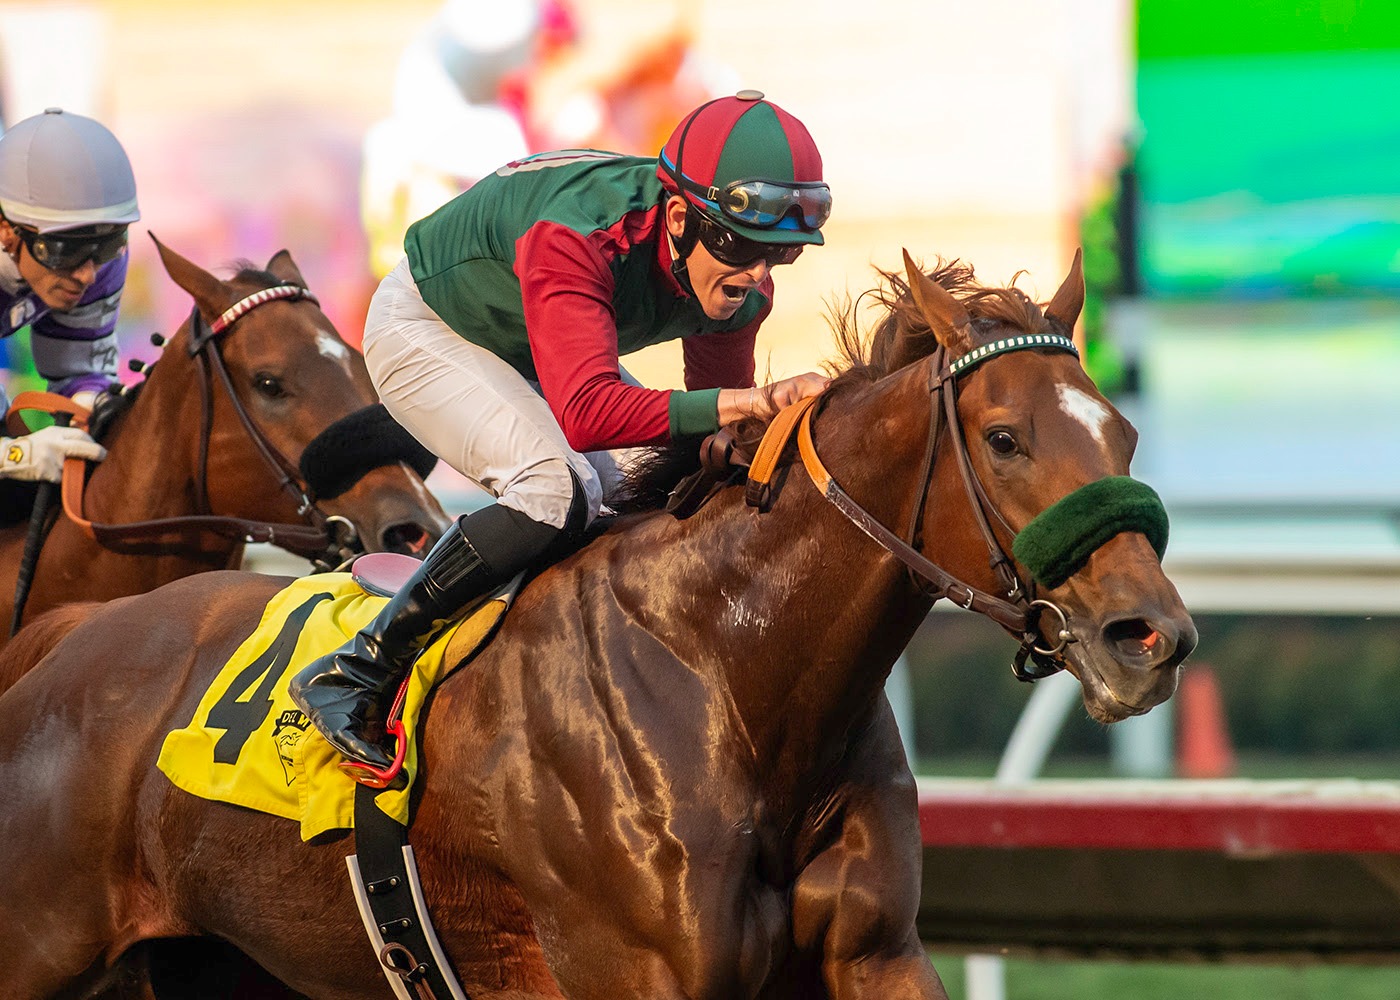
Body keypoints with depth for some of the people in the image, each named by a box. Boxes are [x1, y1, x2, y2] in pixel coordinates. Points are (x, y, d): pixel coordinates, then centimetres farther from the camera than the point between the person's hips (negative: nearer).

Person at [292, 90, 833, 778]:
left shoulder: (739, 286, -21)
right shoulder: (573, 238, -43)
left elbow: (715, 427, -7)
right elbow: (587, 412, -55)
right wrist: (753, 401, -62)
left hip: (533, 354, 8)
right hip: (425, 328, -8)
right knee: (558, 490, -30)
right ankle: (353, 676, -23)